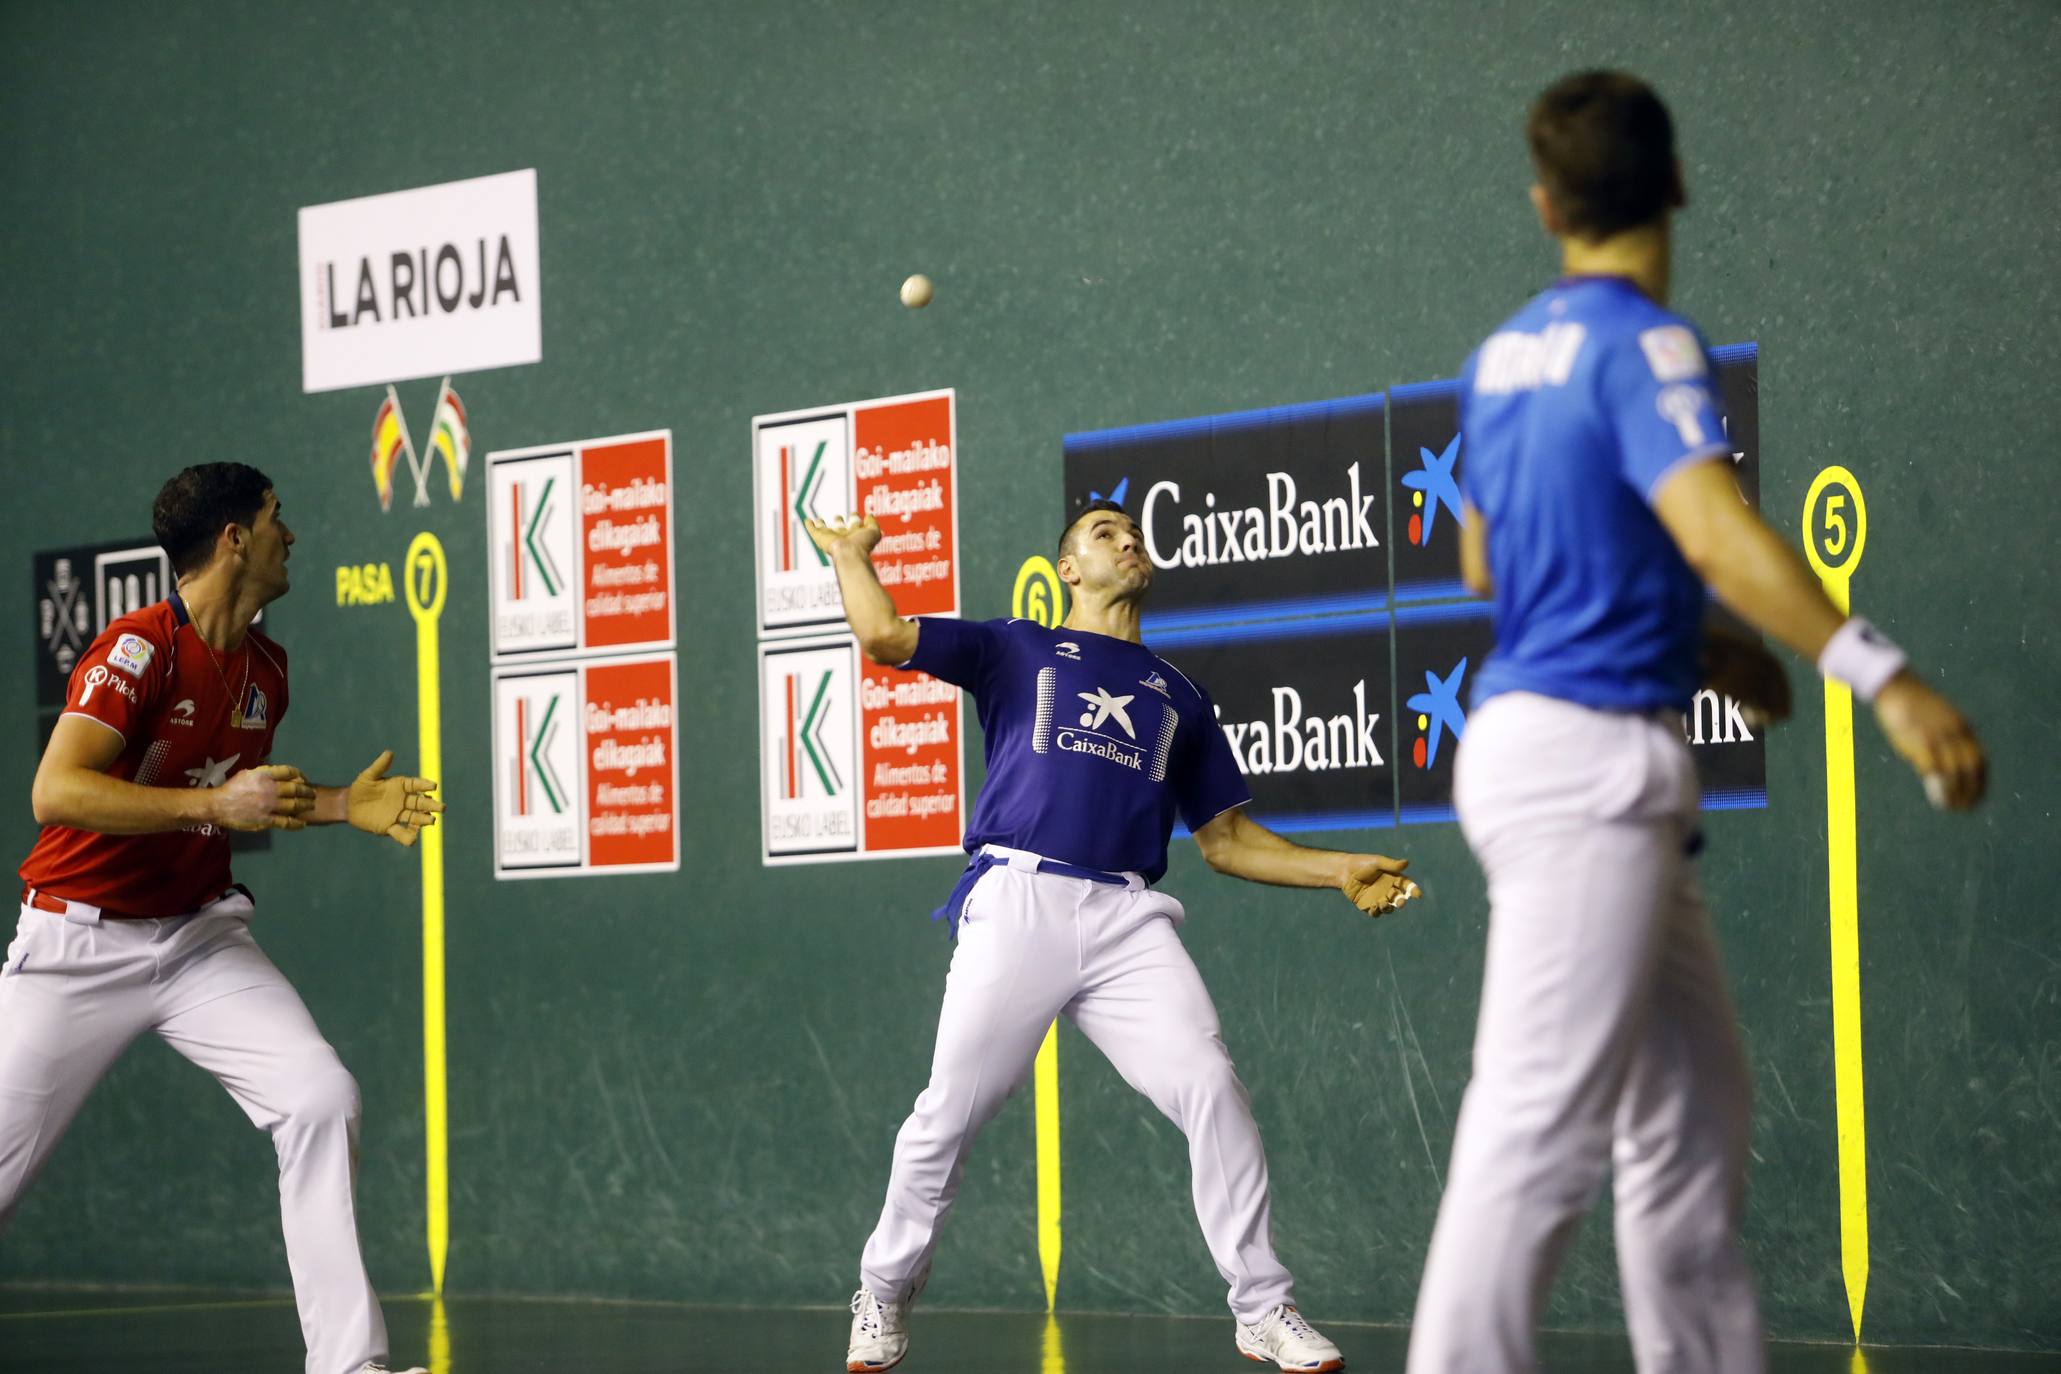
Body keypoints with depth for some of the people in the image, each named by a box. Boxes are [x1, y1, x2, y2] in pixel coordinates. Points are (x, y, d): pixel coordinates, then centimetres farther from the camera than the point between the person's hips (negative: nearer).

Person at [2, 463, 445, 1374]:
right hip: (79, 946, -6)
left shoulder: (265, 668, 7)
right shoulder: (137, 650, -18)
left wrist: (338, 807, 6)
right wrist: (215, 803, -32)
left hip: (201, 938, 6)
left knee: (322, 1098, -14)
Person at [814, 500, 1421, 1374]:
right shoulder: (1017, 650, 18)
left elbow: (1226, 838, 25)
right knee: (951, 1113, -4)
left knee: (1210, 1088, -14)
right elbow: (883, 637, 5)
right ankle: (883, 1299, 15)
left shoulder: (1177, 697, 26)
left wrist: (1340, 872, 14)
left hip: (1125, 916, 2)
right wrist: (852, 554, 19)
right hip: (1017, 900, -2)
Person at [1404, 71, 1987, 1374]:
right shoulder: (1641, 341, -12)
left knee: (1696, 1109, 14)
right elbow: (1715, 531, -28)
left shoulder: (1505, 355, 13)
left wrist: (1696, 648, 30)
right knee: (1542, 1127, -11)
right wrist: (1884, 678, -34)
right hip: (1589, 758, -9)